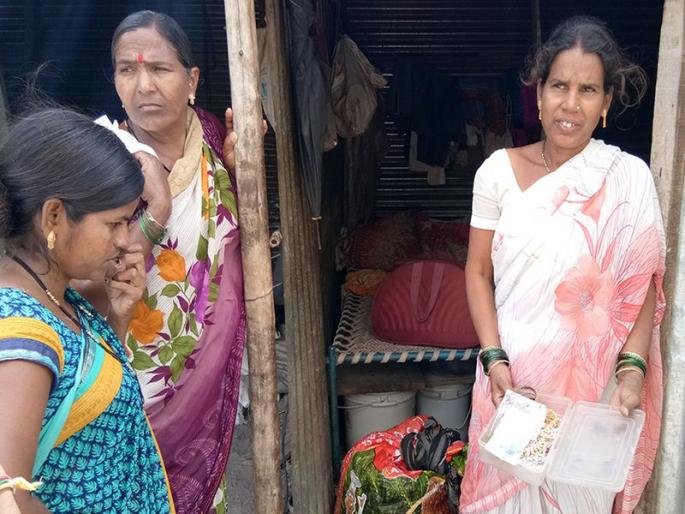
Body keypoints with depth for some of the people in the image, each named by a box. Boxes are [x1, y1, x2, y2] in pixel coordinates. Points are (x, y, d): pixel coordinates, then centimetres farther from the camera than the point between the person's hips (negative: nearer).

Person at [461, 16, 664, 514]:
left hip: (592, 379, 0)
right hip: (512, 374, 1)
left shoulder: (629, 178, -5)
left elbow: (643, 285, -3)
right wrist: (493, 358, -12)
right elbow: (478, 272, -2)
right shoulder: (499, 170, -5)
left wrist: (632, 369, -15)